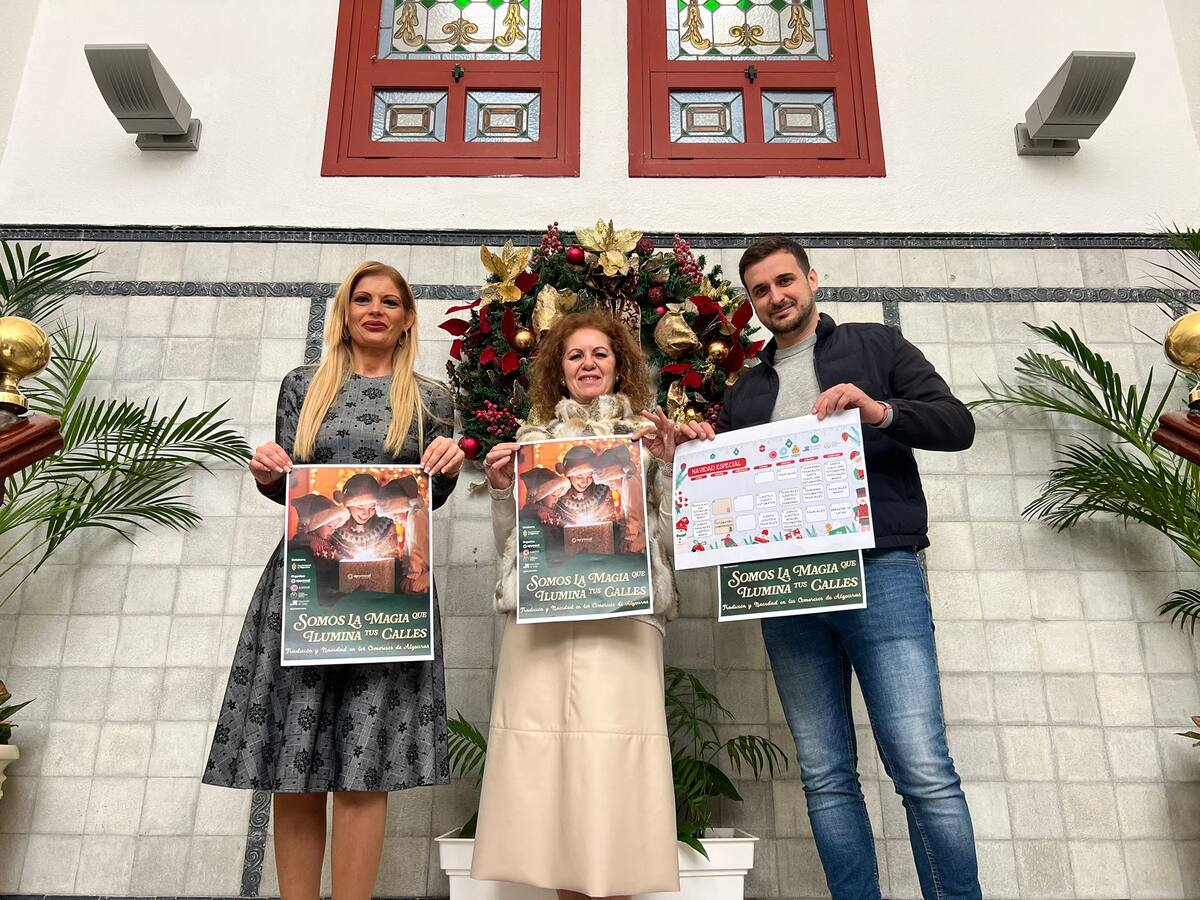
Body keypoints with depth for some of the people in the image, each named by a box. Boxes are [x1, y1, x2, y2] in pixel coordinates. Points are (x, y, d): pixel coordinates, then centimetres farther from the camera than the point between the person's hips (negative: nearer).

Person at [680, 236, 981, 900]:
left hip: (880, 569, -3)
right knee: (824, 777, 5)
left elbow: (957, 424, 4)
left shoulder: (876, 348, 14)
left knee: (923, 768, -9)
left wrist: (880, 411, -14)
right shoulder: (745, 392, 23)